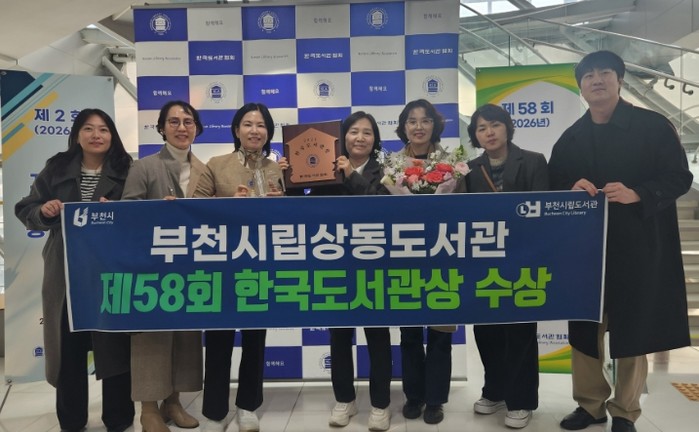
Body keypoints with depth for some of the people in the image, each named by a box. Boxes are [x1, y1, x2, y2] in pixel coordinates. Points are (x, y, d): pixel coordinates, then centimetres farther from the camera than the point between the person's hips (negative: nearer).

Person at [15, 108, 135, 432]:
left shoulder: (126, 171, 0)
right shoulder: (56, 169, 7)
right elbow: (26, 211, 8)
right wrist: (43, 210, -12)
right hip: (65, 274, 2)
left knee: (114, 345, 6)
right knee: (68, 347, 10)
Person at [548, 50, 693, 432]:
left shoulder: (653, 126, 0)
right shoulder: (571, 138, 10)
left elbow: (679, 178, -4)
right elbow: (553, 187, 11)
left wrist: (635, 194, -20)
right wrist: (572, 189, -11)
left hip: (638, 246, -3)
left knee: (633, 328, 6)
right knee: (583, 327, 7)